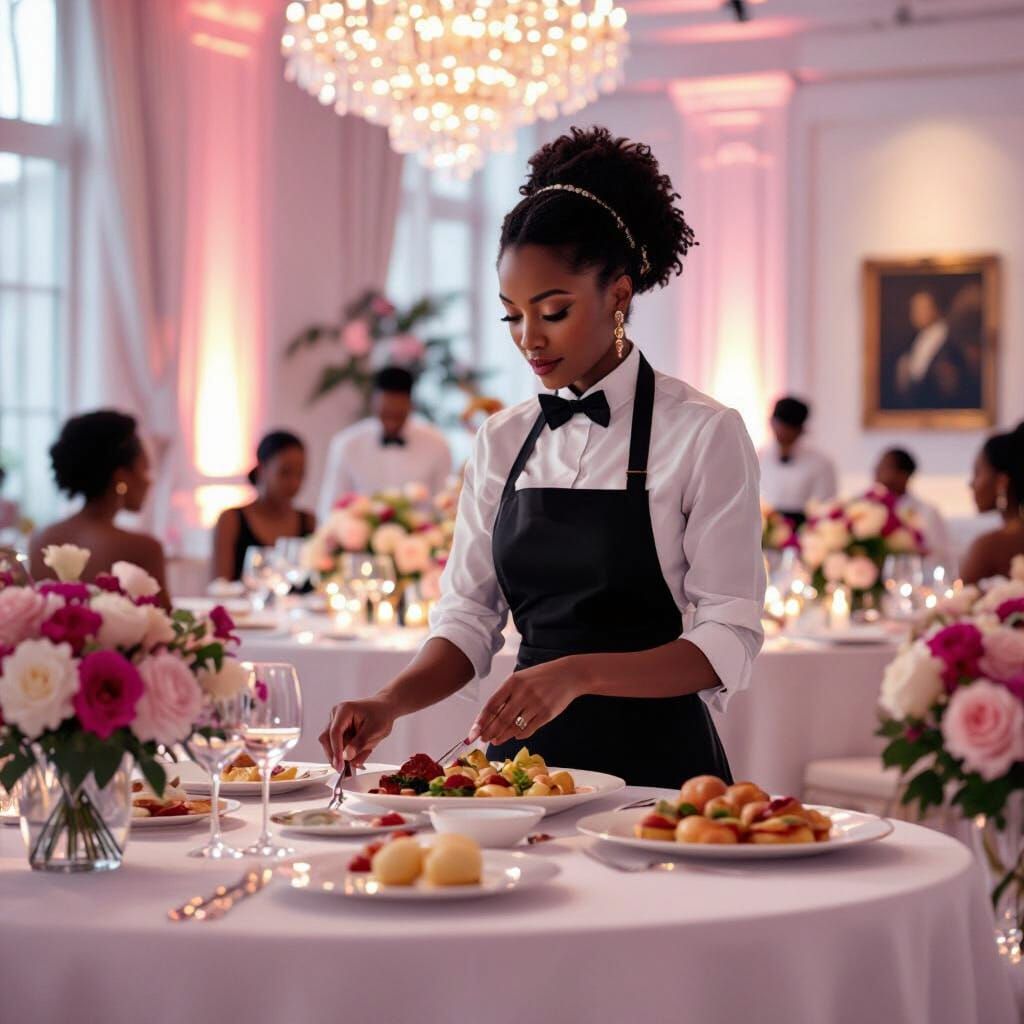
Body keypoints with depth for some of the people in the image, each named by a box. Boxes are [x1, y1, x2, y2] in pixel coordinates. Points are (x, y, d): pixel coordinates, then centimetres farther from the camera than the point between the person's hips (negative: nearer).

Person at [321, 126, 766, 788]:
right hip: (526, 754, 4)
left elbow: (729, 644, -10)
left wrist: (579, 673, -23)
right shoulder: (503, 441, 10)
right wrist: (393, 703, -9)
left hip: (653, 760, -3)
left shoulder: (704, 434, -4)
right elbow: (469, 616, 10)